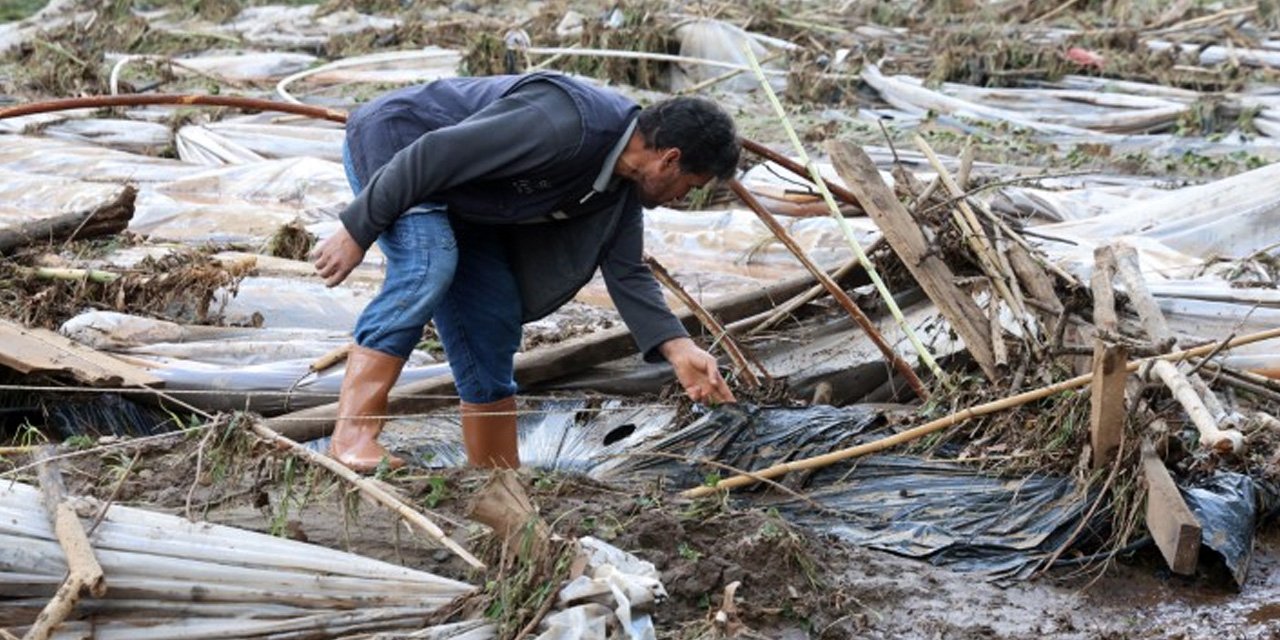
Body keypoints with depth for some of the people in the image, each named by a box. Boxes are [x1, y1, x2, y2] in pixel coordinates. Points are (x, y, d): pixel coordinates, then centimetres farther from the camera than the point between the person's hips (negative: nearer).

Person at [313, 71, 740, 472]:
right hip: (389, 142, -9)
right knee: (426, 264, -33)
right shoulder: (565, 125, -34)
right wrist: (358, 231, -27)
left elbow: (626, 273, 0)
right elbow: (434, 155, -33)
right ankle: (352, 435, -31)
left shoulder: (623, 184, -3)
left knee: (495, 319, 3)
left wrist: (678, 350, -14)